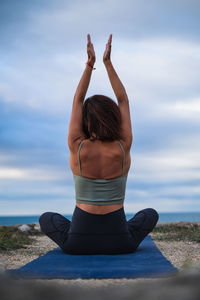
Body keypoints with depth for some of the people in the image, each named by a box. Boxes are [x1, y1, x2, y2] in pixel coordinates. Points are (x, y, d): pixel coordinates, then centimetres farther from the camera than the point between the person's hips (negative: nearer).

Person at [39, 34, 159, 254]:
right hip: (119, 242, 1)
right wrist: (107, 62, 5)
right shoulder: (123, 149, -9)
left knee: (46, 218, 31)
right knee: (151, 214, 31)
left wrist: (90, 63, 3)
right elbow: (123, 101, 2)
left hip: (77, 244, 0)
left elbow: (77, 101, 2)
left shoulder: (78, 148, -11)